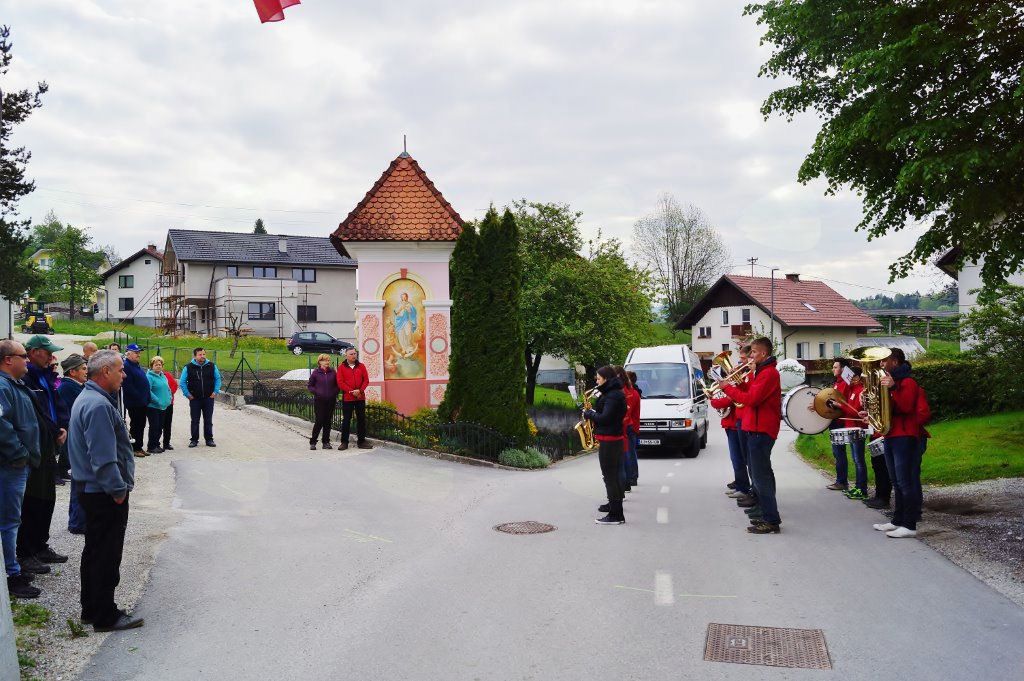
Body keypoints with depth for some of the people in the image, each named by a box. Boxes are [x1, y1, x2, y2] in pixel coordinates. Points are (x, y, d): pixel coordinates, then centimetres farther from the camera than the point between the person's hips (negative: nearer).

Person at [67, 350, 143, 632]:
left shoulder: (87, 398, 13)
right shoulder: (98, 405, -22)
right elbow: (103, 457, -25)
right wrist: (118, 490, -18)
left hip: (91, 489, 11)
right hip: (105, 493, -11)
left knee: (94, 552, 18)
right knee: (107, 555, -1)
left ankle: (92, 610, 29)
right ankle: (105, 616, 8)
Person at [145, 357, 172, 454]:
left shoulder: (163, 376, 13)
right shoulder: (149, 376, -12)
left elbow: (168, 389, 22)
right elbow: (148, 391, -21)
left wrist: (168, 399, 8)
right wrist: (158, 401, -21)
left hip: (163, 406, 8)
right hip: (153, 407, -8)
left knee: (160, 427, 12)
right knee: (154, 427, -4)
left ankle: (156, 445, 22)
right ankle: (151, 447, 4)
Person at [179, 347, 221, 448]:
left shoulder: (211, 366, 1)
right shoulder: (188, 368, -3)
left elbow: (218, 379, 10)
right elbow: (182, 382, 3)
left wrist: (215, 391, 2)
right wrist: (187, 394, -2)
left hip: (208, 398, 1)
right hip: (194, 399, -1)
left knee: (208, 420, 6)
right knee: (195, 420, 5)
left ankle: (209, 439, 15)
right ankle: (194, 440, 14)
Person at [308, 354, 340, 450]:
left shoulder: (333, 372, 5)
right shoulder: (315, 373, -1)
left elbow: (337, 385, 14)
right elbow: (309, 385, 5)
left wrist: (335, 392, -2)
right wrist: (316, 392, -9)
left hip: (331, 401, 3)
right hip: (319, 401, -3)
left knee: (328, 421, 6)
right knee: (319, 421, -6)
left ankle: (326, 442, 14)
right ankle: (312, 442, 6)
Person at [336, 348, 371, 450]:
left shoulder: (361, 366, 8)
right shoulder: (341, 367, 1)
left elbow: (366, 380, 4)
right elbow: (340, 382, -6)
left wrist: (360, 390, -11)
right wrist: (351, 391, -14)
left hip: (360, 397, 3)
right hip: (347, 397, -3)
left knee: (361, 419, 6)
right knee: (346, 420, 1)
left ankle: (361, 441, 14)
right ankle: (344, 442, 7)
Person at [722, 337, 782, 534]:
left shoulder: (768, 373, -14)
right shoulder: (762, 372, 20)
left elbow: (751, 399, -22)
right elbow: (750, 392, 18)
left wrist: (727, 387, -15)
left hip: (760, 431, -11)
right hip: (757, 429, 11)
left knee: (760, 476, -10)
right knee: (761, 474, 16)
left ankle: (772, 522, -9)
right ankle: (768, 515, 23)